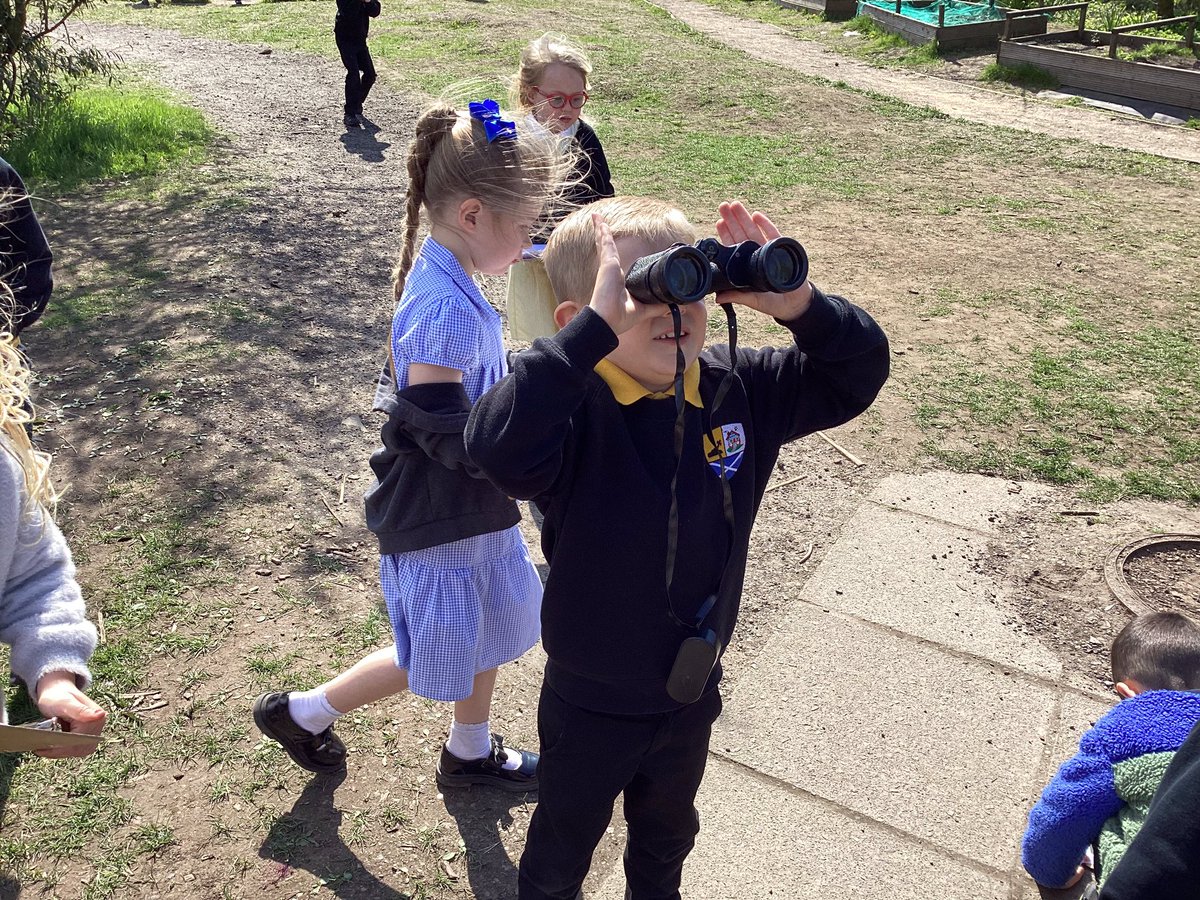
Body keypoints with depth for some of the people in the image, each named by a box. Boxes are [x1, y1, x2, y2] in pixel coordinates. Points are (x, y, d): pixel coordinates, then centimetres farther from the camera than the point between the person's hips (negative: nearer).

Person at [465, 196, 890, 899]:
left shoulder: (735, 388, -12)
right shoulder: (575, 410, -29)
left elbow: (858, 371, -8)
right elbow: (497, 445, -50)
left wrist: (796, 303, -28)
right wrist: (599, 325, -50)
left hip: (692, 694, 5)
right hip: (592, 707, -4)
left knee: (668, 834, 34)